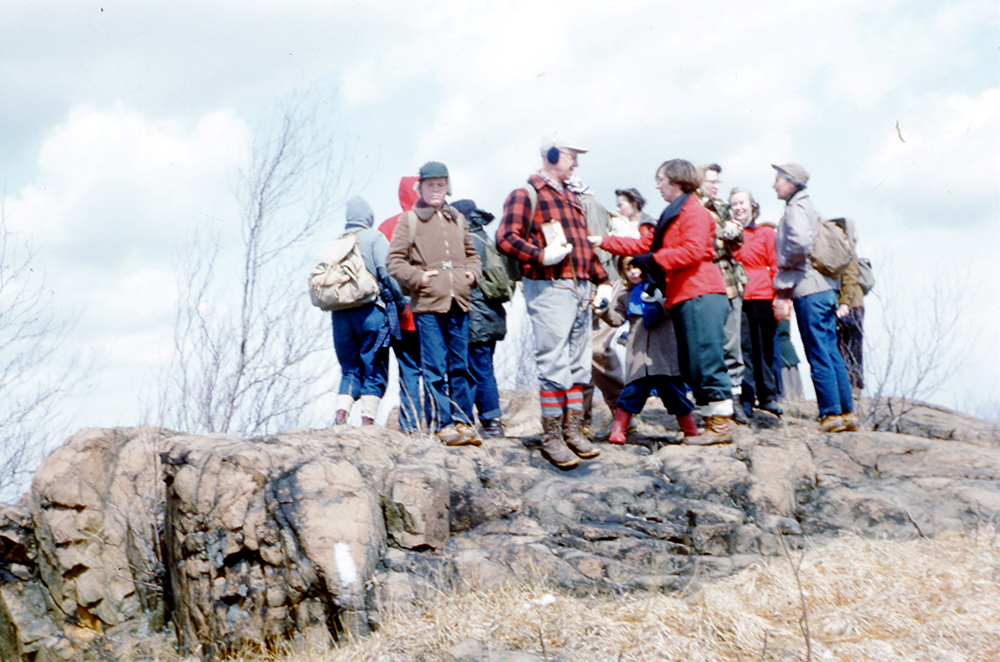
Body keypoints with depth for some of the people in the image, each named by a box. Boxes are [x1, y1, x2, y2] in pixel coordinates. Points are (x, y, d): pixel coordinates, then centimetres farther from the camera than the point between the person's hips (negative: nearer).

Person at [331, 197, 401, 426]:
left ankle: (341, 412, -7)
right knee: (374, 370, 1)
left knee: (350, 369, 12)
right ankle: (368, 420, -5)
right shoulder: (374, 238, 1)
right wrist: (400, 297, -3)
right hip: (370, 310, -4)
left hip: (340, 313, 4)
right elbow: (386, 271, -11)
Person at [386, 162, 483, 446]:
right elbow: (394, 259, 2)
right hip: (428, 304, -4)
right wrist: (417, 277, -12)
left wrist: (471, 272, 8)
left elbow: (471, 253, 28)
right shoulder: (409, 220, 5)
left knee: (460, 365, 7)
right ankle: (443, 423, -3)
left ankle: (462, 421, 12)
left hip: (458, 303, 4)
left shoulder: (457, 219, 19)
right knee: (435, 367, -6)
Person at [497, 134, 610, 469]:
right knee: (554, 366, -8)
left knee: (578, 366, 9)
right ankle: (551, 437, -3)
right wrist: (541, 255, -24)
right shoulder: (525, 195, -3)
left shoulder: (571, 199, 23)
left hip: (581, 289, 8)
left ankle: (573, 430, 16)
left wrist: (602, 280, 22)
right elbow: (505, 238, -14)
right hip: (549, 288, -8)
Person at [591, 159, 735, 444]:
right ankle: (712, 422, 9)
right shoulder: (672, 216, 26)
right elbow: (644, 245, 27)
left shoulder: (694, 212, -5)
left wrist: (654, 260, -15)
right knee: (692, 368, 8)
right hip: (684, 298, 10)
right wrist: (602, 242, 25)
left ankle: (722, 426, -11)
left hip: (701, 295, -10)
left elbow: (693, 251, -18)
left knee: (707, 362, -12)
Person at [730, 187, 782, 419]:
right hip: (737, 296, 0)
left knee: (764, 347, 4)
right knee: (744, 348, -4)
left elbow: (775, 266, 6)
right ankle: (746, 399, -1)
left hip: (762, 297, 0)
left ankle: (767, 396, 15)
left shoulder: (766, 233, 9)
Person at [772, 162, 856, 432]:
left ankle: (831, 413, -6)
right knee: (831, 352, 10)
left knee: (818, 356, -6)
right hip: (826, 288, 9)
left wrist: (785, 263, -8)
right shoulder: (809, 207, 19)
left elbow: (801, 242, -26)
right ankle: (847, 412, 11)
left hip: (808, 290, -9)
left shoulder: (795, 208, -9)